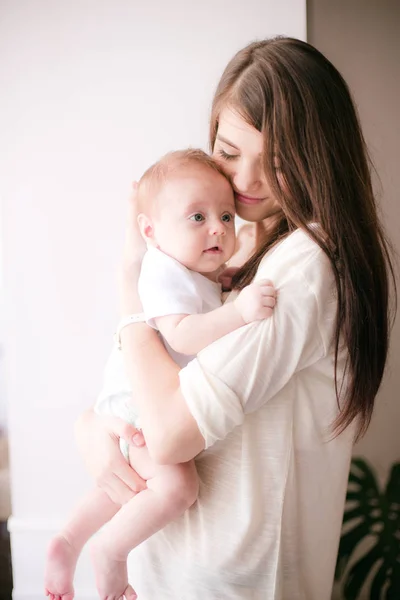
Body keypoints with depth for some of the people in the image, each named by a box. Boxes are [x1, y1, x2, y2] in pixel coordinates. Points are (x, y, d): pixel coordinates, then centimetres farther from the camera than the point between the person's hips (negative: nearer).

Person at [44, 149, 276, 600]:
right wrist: (239, 311, -46)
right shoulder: (165, 275, -23)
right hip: (138, 405, -11)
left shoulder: (199, 271, 10)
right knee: (176, 486, -29)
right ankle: (109, 549, -9)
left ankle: (68, 542, 39)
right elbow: (182, 335, -38)